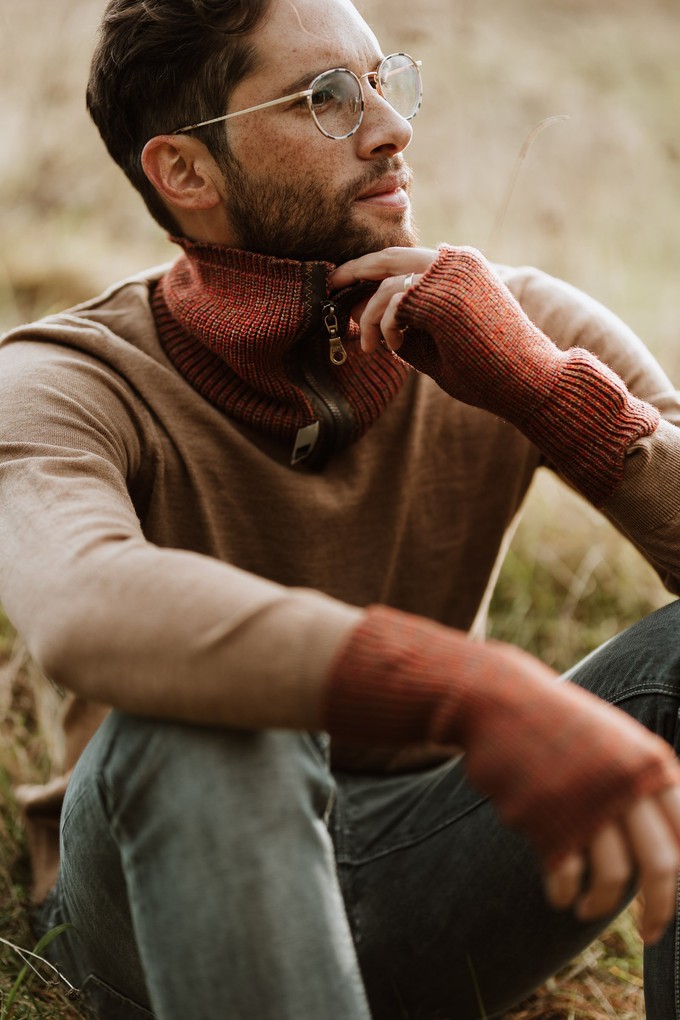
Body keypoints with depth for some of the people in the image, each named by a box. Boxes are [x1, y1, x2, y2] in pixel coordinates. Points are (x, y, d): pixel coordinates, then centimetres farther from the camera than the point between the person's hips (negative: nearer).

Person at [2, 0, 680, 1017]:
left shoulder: (521, 327, -6)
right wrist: (477, 693, -54)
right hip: (164, 890, -3)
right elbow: (87, 609, -41)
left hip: (422, 889, 3)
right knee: (201, 726, -37)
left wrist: (539, 381, -26)